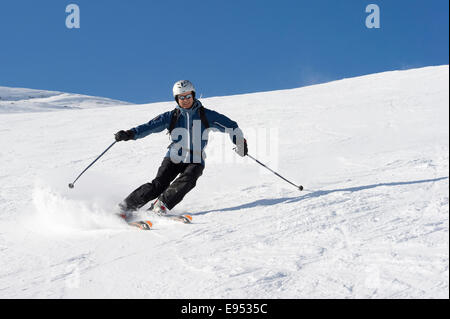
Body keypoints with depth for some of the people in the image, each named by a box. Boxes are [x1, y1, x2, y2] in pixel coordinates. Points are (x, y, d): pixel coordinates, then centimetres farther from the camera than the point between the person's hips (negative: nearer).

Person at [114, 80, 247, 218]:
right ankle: (127, 205, -10)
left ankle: (162, 204, -25)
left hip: (195, 161, 1)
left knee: (187, 181, -30)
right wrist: (130, 134, -19)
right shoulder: (171, 116, 3)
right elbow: (150, 126, -4)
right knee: (158, 185, -17)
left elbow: (230, 126, 7)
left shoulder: (205, 115, 2)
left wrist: (240, 143, -2)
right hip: (174, 158, 0)